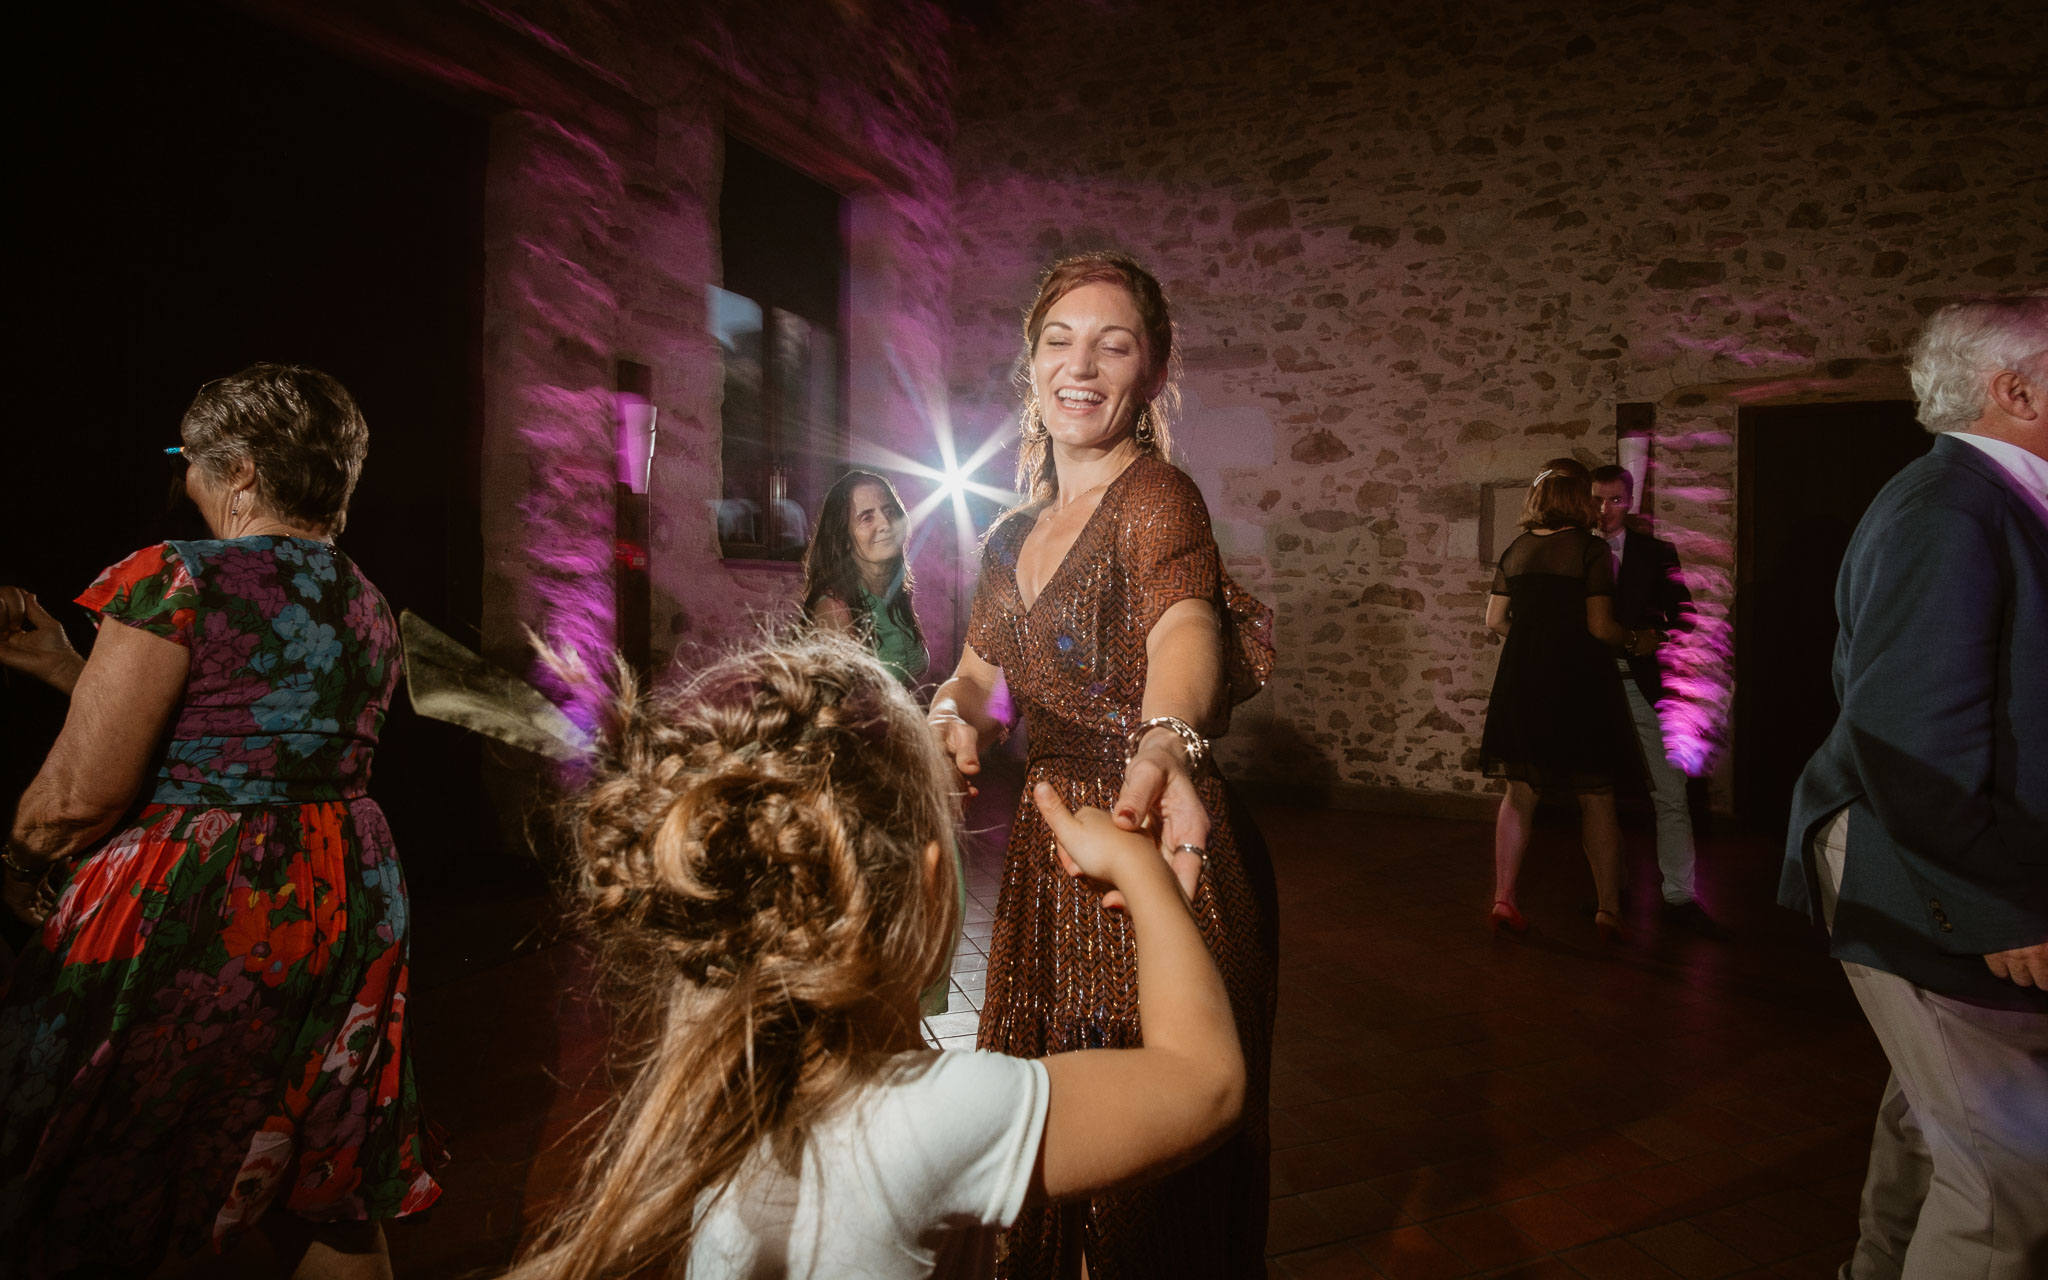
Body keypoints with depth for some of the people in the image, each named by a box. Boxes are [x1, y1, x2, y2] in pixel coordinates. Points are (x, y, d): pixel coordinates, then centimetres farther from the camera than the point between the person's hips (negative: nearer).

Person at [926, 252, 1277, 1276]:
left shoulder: (1157, 497, -16)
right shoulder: (1013, 537, 8)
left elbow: (1184, 625, -36)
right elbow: (976, 672, 15)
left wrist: (1164, 744, -58)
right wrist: (954, 718, -9)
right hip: (1046, 855, 7)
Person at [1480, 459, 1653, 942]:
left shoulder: (1515, 550, 6)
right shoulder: (1590, 549, -8)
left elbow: (1495, 620, 7)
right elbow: (1599, 626, -12)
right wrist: (1637, 642, 6)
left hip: (1521, 680, 4)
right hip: (1578, 682, -4)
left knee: (1520, 792, 11)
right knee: (1596, 797, 6)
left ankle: (1503, 899, 9)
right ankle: (1609, 910, 10)